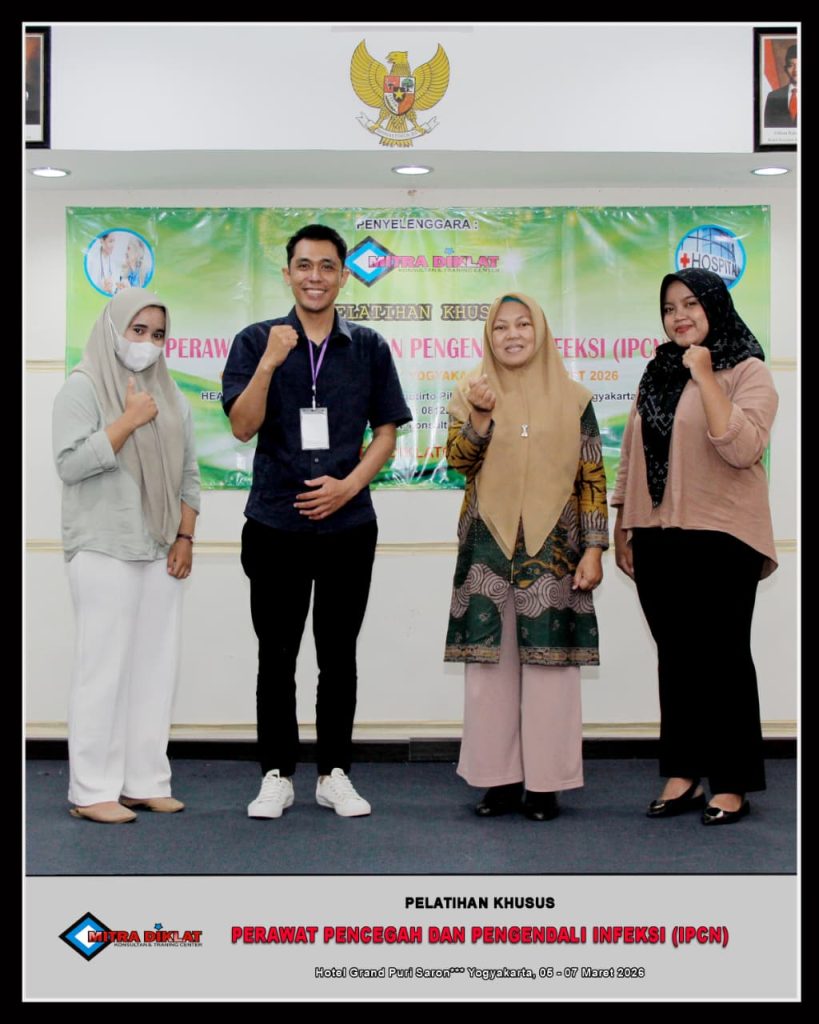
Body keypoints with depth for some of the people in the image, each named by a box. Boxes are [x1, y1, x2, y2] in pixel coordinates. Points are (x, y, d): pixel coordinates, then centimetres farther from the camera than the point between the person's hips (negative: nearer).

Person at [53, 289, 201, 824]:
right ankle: (93, 790, -1)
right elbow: (72, 463, -13)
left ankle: (145, 781, 11)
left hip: (160, 553, 6)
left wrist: (185, 538, 8)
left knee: (156, 667, 4)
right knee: (105, 667, -7)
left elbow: (189, 474, 17)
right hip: (105, 552, -6)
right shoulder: (83, 387, -2)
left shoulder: (170, 396, 16)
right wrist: (128, 420, -13)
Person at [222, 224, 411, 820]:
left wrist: (349, 485, -9)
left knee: (339, 656, 8)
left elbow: (387, 432, 6)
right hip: (275, 524, -1)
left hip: (348, 525, 1)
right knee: (277, 656, 6)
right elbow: (242, 427, -7)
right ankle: (277, 776, 17)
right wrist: (270, 363, -21)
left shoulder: (368, 347, 6)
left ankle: (335, 775, 19)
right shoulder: (256, 342, 2)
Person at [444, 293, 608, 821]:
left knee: (549, 664, -1)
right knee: (490, 662, 2)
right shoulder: (470, 396, 8)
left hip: (553, 550, -1)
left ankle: (545, 781, 7)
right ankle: (500, 777, 11)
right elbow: (459, 460, -5)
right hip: (489, 550, 1)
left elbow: (593, 480, 4)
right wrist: (481, 415, -20)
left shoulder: (573, 400, 5)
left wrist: (594, 549, -3)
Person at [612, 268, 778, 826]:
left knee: (722, 656, -1)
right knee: (676, 657, 9)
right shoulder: (657, 374, 16)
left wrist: (704, 376, -18)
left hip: (720, 538, -6)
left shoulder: (747, 372, -3)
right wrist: (622, 522, 13)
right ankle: (682, 776, 16)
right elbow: (631, 454, 18)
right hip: (657, 536, 6)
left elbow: (742, 448, -19)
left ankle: (731, 785, 7)